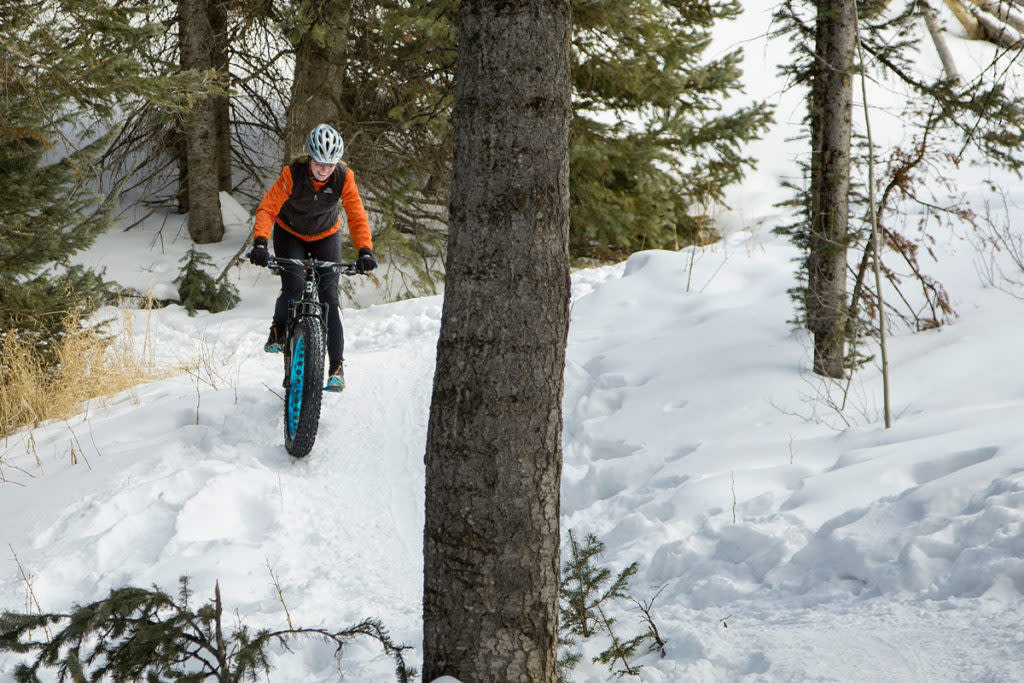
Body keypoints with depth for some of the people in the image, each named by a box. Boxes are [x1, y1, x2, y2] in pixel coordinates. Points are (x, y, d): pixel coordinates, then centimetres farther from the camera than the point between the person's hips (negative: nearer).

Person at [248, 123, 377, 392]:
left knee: (329, 295, -13)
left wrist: (365, 250, -43)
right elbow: (267, 208, -34)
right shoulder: (293, 174, -30)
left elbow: (357, 216, -27)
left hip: (326, 237, 1)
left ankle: (337, 366, -8)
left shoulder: (343, 178, -26)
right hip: (290, 235, -1)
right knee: (293, 289, -23)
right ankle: (278, 333, 10)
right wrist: (260, 243, -50)